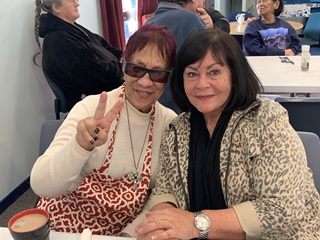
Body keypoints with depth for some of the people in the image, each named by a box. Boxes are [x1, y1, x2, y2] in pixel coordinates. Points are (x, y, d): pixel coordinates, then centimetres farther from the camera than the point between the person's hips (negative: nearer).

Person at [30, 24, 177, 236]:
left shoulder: (170, 123, -8)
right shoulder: (90, 109, -16)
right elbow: (41, 185, -22)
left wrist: (130, 233, -14)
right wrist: (80, 145, -37)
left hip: (124, 232, 3)